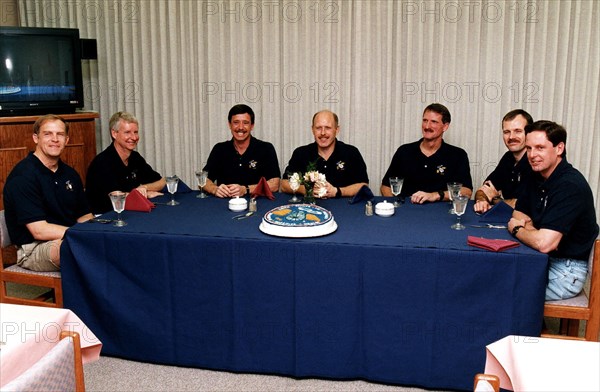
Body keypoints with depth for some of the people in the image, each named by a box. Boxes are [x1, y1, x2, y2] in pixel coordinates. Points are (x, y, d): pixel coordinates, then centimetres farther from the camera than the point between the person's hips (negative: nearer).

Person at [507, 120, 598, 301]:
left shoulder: (570, 185, -25)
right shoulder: (537, 177, 4)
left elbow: (544, 243, -32)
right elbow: (519, 214, 13)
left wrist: (516, 229, -11)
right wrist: (528, 226, -11)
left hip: (566, 270, -8)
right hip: (544, 259, 8)